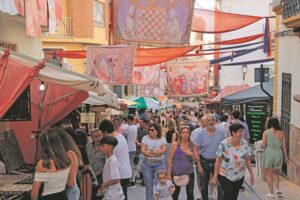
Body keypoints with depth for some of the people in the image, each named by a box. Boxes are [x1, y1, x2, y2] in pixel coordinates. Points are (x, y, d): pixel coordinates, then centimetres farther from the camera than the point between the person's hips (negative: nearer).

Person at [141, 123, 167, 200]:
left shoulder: (162, 139, 1)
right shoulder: (145, 138, 1)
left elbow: (163, 150, -11)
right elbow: (143, 151, -9)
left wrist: (150, 151, -14)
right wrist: (157, 152, -13)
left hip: (159, 164, 0)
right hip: (147, 164, 1)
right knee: (148, 185, 6)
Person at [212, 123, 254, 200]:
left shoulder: (245, 143, -5)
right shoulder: (224, 144, -17)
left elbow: (247, 160, 3)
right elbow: (218, 161, -13)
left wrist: (251, 174, 3)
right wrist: (215, 176, -12)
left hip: (240, 177, 4)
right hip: (225, 176, -4)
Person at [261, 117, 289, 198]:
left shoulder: (266, 132, -5)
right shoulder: (281, 132, 2)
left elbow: (263, 145, -9)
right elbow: (284, 145, 2)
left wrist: (263, 144, 14)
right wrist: (286, 156, 8)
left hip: (268, 153, -3)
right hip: (278, 153, 3)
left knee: (269, 174, 9)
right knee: (275, 173, 21)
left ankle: (271, 193, 11)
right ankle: (277, 189, 6)